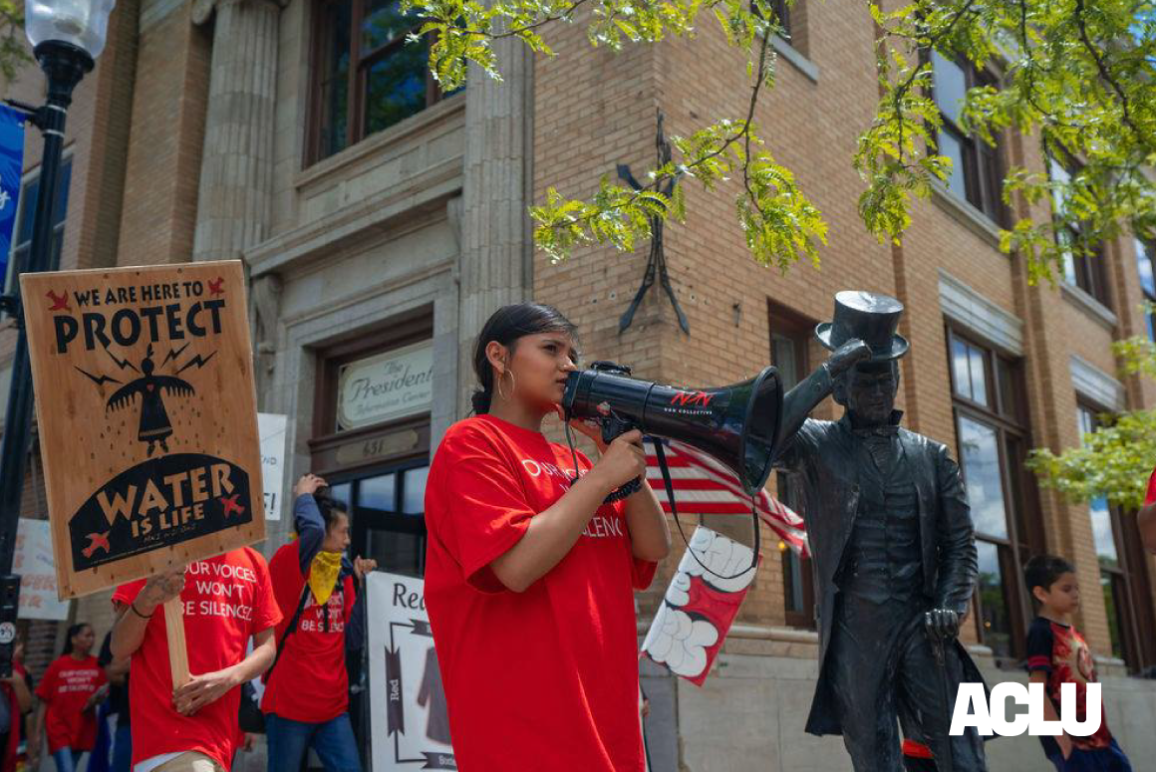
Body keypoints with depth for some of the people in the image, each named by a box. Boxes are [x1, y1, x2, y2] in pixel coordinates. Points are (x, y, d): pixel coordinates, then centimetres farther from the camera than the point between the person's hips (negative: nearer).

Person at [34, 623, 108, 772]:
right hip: (59, 728, -3)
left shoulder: (97, 665, 2)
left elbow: (102, 695, 10)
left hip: (83, 730, 3)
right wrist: (38, 733, -4)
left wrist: (96, 698, -13)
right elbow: (44, 702, 0)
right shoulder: (58, 665, -3)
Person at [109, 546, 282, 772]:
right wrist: (145, 601, -22)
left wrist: (228, 678, -10)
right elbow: (119, 649, -3)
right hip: (168, 730, -4)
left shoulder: (253, 562, 8)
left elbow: (267, 647, 9)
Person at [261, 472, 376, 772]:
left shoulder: (342, 576, 8)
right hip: (289, 704, -5)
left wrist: (361, 585, 0)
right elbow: (312, 529, -32)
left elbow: (352, 641, 4)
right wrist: (304, 496, -12)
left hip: (334, 706, 6)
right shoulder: (288, 565, -10)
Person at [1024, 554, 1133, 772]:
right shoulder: (1041, 632, -11)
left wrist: (1102, 729, 16)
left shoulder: (1073, 632, 15)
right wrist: (1063, 740, -21)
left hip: (1097, 735, 9)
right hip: (1070, 738, -9)